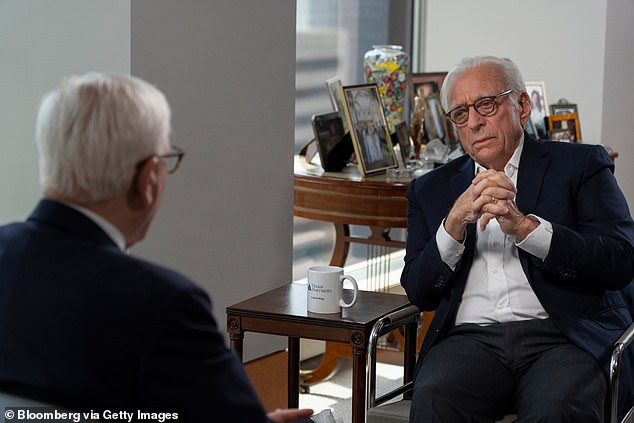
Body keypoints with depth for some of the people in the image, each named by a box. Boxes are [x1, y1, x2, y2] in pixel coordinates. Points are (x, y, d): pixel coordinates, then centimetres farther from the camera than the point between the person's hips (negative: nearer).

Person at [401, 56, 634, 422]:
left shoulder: (581, 165, 12)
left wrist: (524, 225, -12)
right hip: (471, 339, 3)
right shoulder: (431, 190, 21)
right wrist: (455, 222, -6)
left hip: (566, 337, -2)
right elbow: (419, 293, 11)